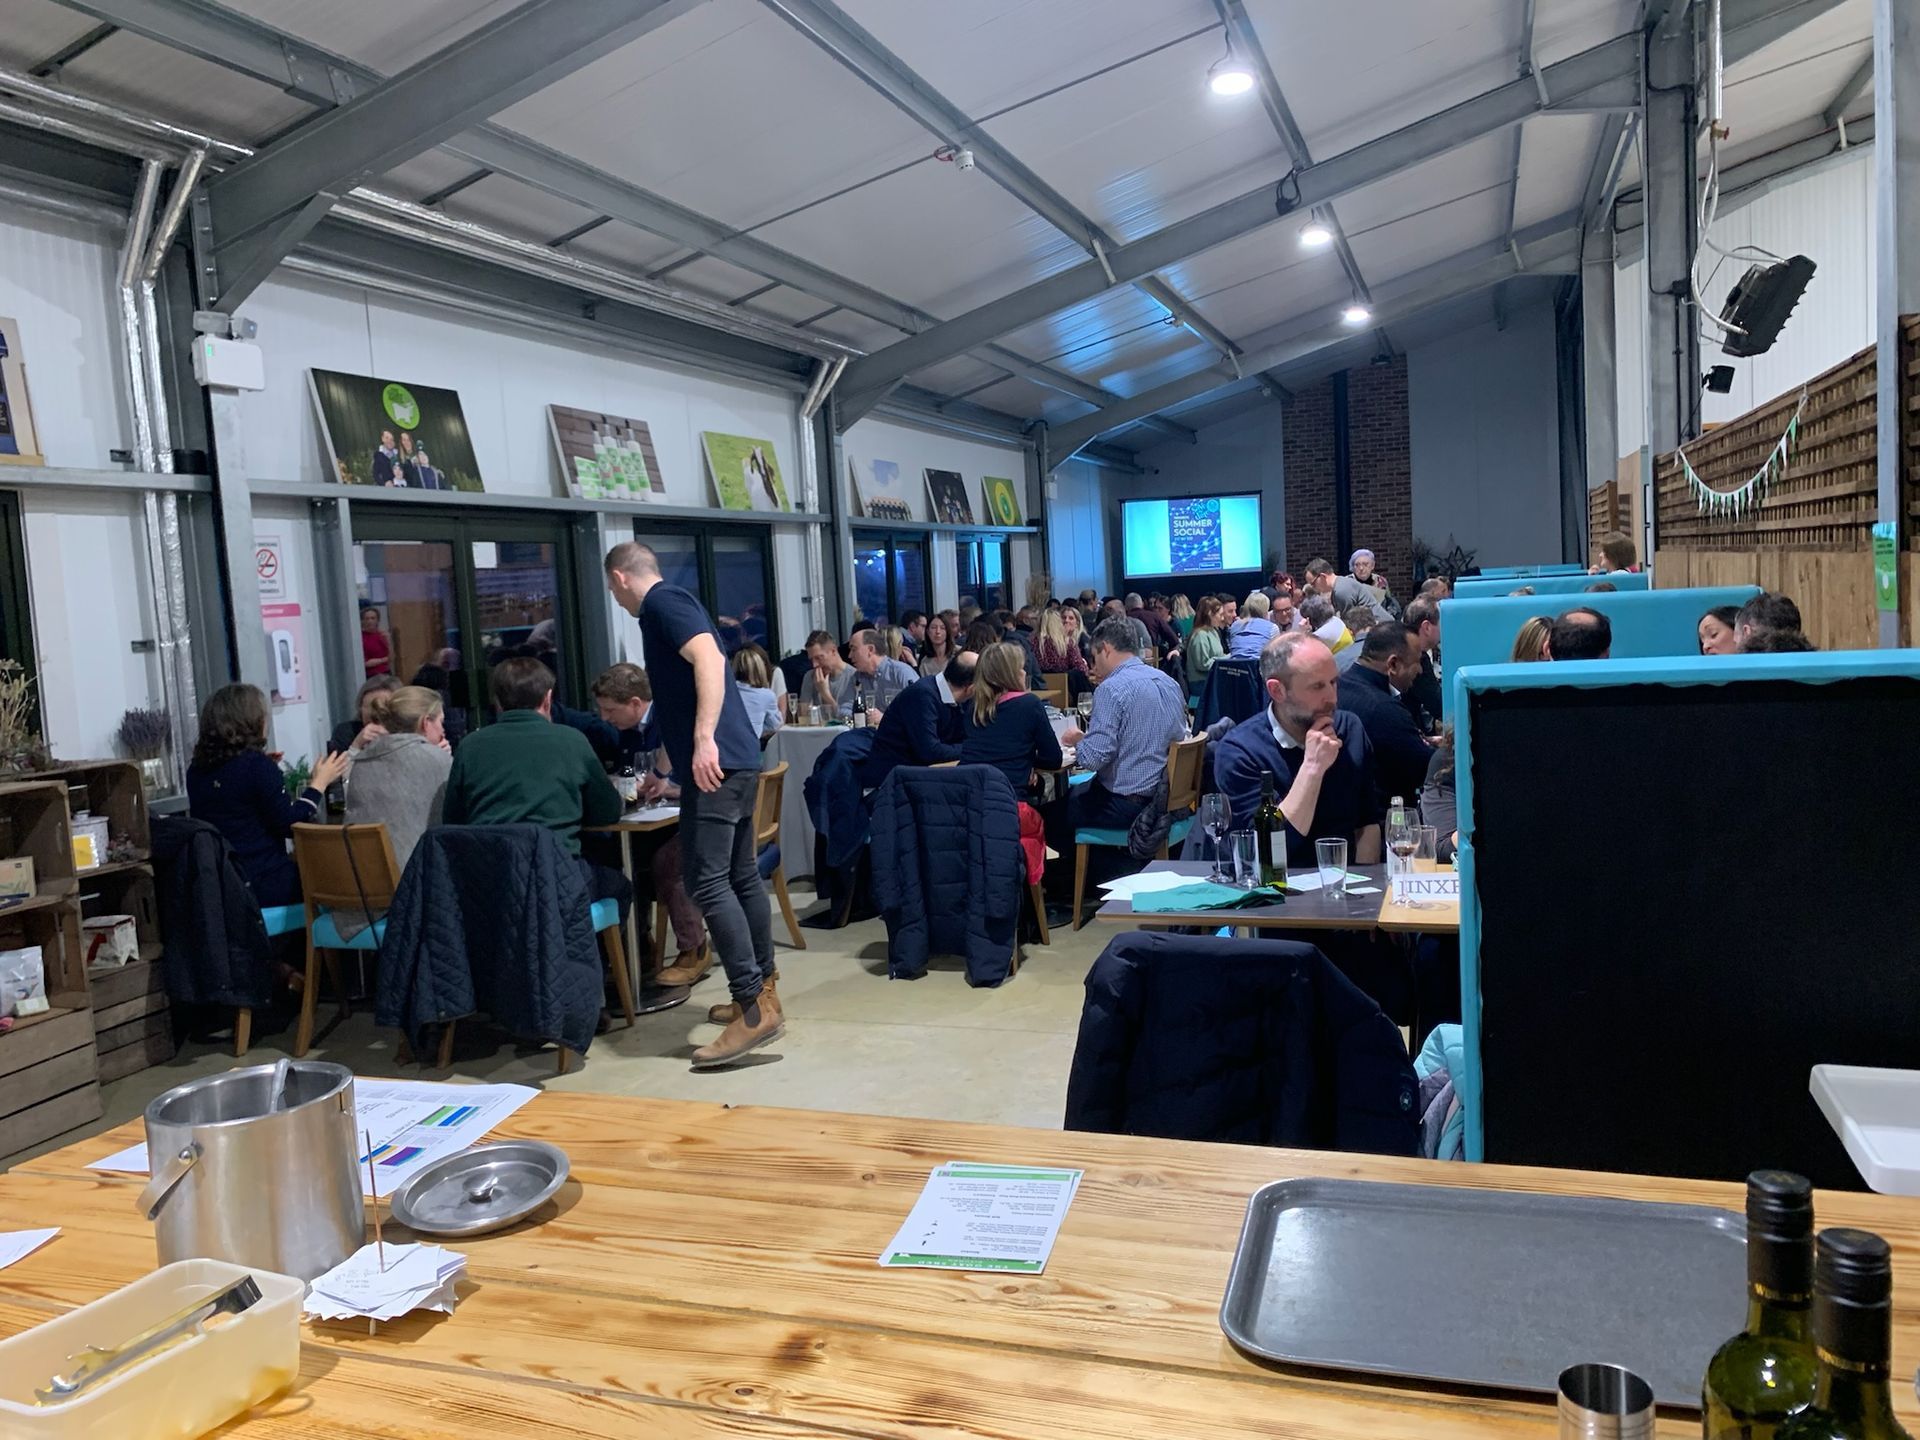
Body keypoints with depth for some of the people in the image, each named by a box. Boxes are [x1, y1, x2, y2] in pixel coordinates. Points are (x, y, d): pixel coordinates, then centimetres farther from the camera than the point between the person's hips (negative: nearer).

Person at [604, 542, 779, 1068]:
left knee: (707, 882, -12)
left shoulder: (663, 602, -4)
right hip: (737, 761, 10)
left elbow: (709, 660, -22)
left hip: (716, 763, -10)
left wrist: (705, 739, -28)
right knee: (741, 876, 13)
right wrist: (663, 768, 45)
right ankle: (762, 992, 21)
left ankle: (753, 1009, -13)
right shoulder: (670, 604, 26)